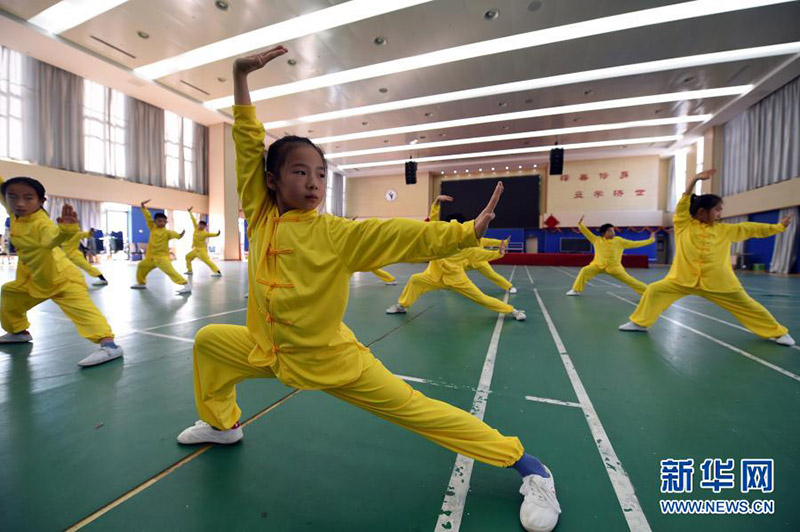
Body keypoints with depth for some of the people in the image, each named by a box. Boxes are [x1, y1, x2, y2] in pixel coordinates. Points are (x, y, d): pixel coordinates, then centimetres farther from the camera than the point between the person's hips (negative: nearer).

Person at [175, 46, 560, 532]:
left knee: (417, 410, -5)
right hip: (271, 351, 5)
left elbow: (400, 235, -28)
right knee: (209, 341, 17)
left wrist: (467, 232, -38)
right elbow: (248, 142, -6)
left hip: (335, 360, -5)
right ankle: (222, 424, 43)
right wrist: (241, 74, -11)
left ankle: (529, 467, 11)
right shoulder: (261, 216, -7)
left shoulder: (336, 234, -19)